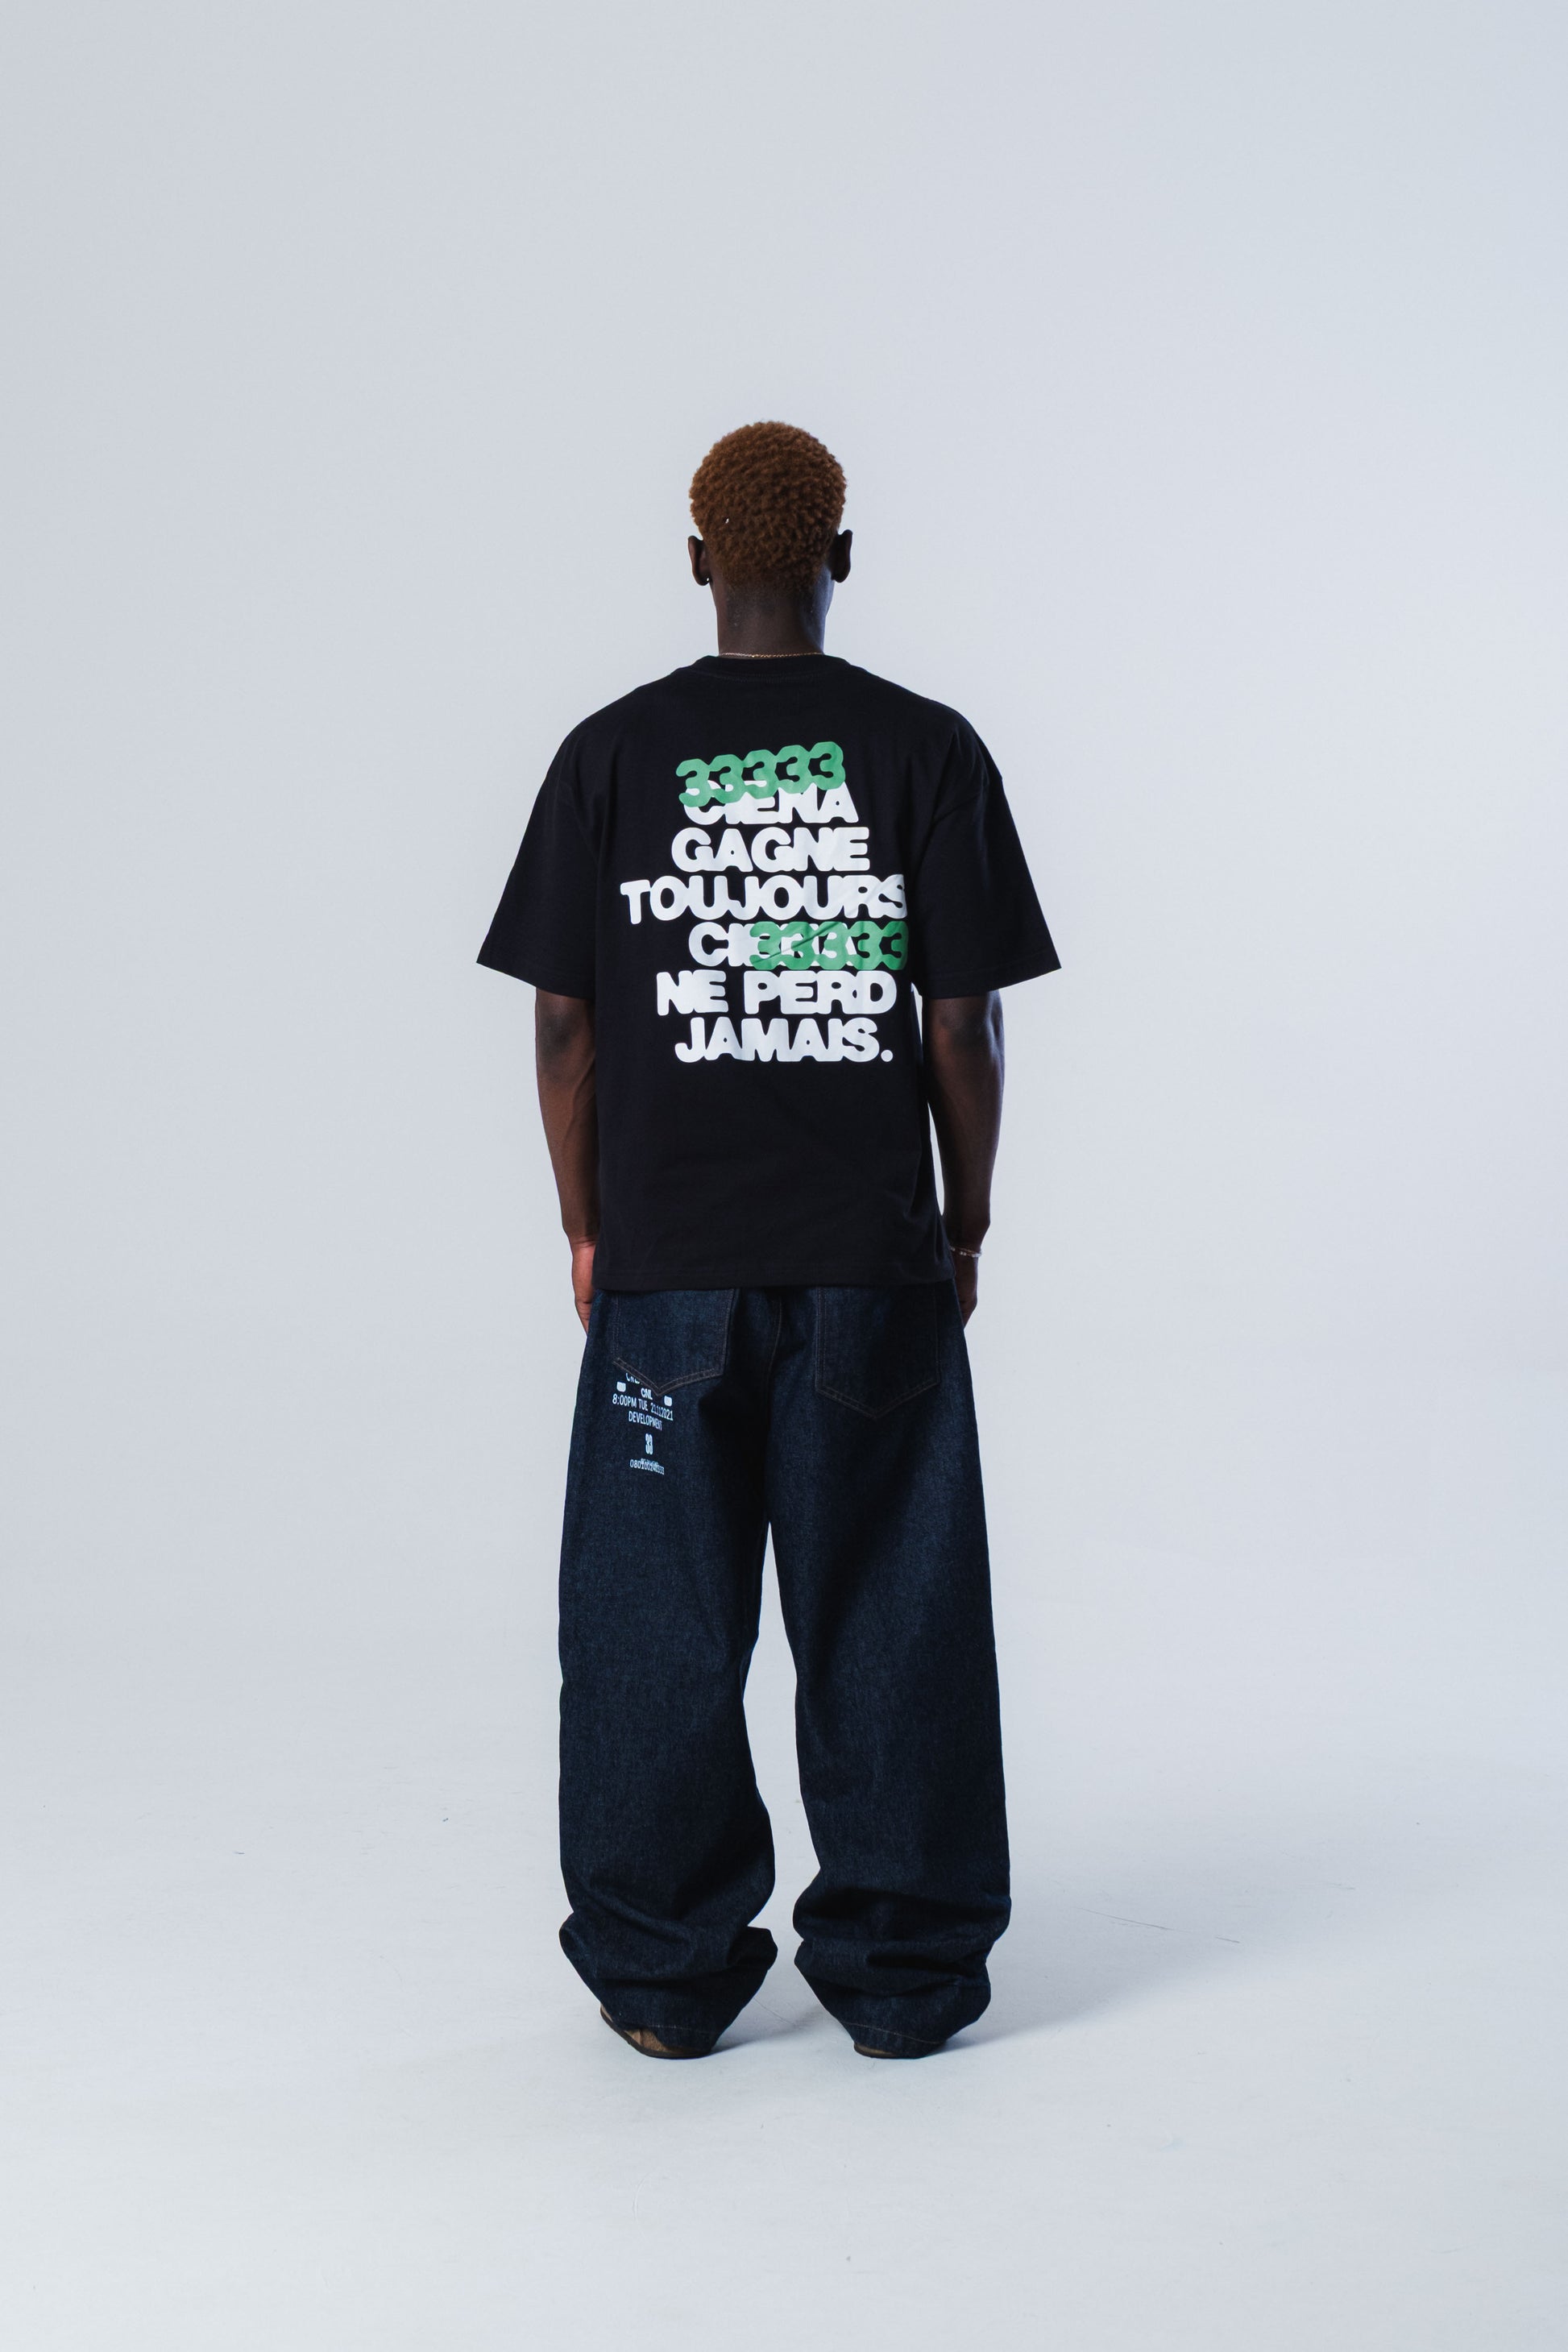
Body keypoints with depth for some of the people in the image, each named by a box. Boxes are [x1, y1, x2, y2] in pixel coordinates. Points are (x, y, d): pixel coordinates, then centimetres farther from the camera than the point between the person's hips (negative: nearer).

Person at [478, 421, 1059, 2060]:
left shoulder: (612, 753, 0)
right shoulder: (926, 750, -2)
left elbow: (562, 1023, 0)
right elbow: (966, 1024, -3)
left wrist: (585, 1229, 11)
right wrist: (965, 1227, 8)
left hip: (665, 1259, 1)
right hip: (877, 1255, 0)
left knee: (659, 1619, 9)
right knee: (886, 1615, 9)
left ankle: (664, 1978, 19)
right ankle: (899, 1975, 17)